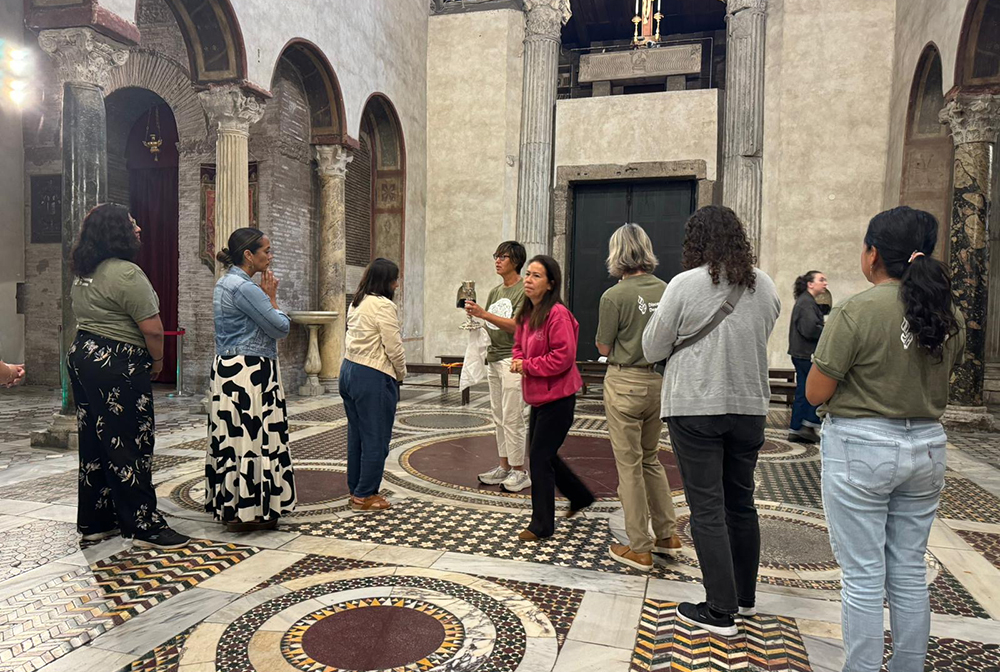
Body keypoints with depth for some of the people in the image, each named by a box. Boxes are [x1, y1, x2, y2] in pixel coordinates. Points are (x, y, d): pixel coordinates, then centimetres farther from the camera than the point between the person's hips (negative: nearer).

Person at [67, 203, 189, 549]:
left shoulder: (82, 274, 13)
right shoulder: (126, 273, -17)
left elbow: (86, 316, 17)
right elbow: (152, 329, -20)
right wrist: (157, 361, -3)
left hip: (82, 355, 10)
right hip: (116, 367, -10)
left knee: (94, 443, 15)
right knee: (130, 446, -4)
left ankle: (94, 522, 25)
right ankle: (145, 526, 3)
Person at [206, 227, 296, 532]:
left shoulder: (224, 283, 15)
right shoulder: (245, 288, -17)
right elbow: (281, 327, -12)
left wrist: (265, 297, 9)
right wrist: (271, 297, -1)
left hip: (227, 369, 10)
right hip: (250, 373, -10)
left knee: (233, 438, 13)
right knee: (252, 438, -3)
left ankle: (229, 506, 21)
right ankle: (248, 511, 5)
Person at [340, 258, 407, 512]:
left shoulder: (356, 303, 12)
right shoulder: (384, 306, -15)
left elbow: (352, 339, 12)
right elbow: (394, 347, -16)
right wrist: (401, 374, 2)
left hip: (349, 369, 9)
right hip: (373, 377, -9)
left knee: (356, 434, 16)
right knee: (376, 438, 1)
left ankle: (355, 490, 25)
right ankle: (365, 495, 9)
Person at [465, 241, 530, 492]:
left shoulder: (525, 290, -8)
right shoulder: (495, 291, 17)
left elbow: (516, 325, -19)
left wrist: (483, 313, -23)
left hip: (513, 359, -8)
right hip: (493, 358, 8)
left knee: (512, 417, -6)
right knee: (499, 417, 12)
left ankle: (519, 471, 3)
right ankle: (504, 466, 21)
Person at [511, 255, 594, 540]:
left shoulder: (557, 314, -19)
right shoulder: (526, 314, 8)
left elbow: (563, 357, -24)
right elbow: (519, 345, 20)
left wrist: (528, 366, -16)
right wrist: (518, 360, -2)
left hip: (557, 398, -9)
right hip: (538, 397, 9)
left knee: (540, 458, -3)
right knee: (542, 454, 19)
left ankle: (541, 525, 12)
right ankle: (580, 496, 40)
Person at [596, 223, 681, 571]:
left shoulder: (614, 296, -14)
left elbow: (604, 347, -7)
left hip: (625, 383, -6)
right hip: (659, 380, 6)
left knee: (629, 464, 4)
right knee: (651, 458, 21)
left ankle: (639, 548, 13)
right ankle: (667, 534, 27)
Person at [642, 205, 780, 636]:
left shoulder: (685, 284, -12)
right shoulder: (765, 286, 3)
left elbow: (653, 350, -6)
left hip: (696, 409, -5)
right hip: (750, 407, 6)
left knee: (707, 509, 2)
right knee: (741, 503, 18)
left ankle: (721, 612, 9)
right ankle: (745, 597, 32)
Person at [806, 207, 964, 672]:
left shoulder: (856, 312, -17)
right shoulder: (951, 316, 3)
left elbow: (816, 393, -12)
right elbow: (941, 379, 14)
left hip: (861, 448, -6)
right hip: (927, 448, 6)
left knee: (863, 577, 5)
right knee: (910, 574, 18)